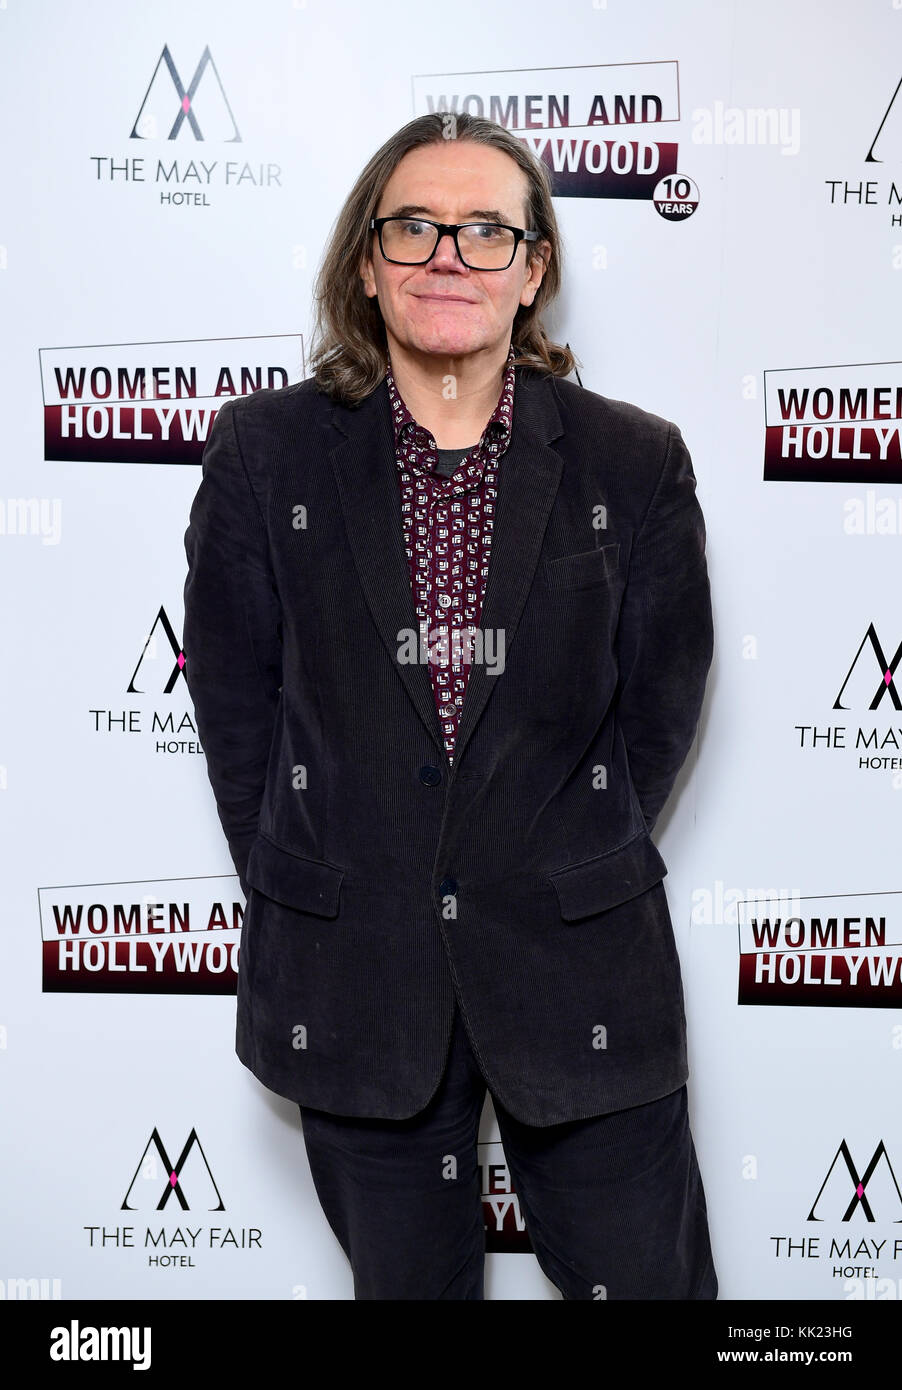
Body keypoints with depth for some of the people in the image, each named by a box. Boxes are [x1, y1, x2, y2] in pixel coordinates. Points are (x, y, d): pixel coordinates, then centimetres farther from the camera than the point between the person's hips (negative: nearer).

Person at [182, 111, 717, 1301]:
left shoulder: (636, 464, -3)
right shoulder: (265, 452, -2)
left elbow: (660, 707, 3)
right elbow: (233, 700, 2)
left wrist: (572, 879, 1)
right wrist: (298, 885, 1)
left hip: (578, 974, 0)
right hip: (352, 975, 1)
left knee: (648, 1277, 13)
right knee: (405, 1279, 20)